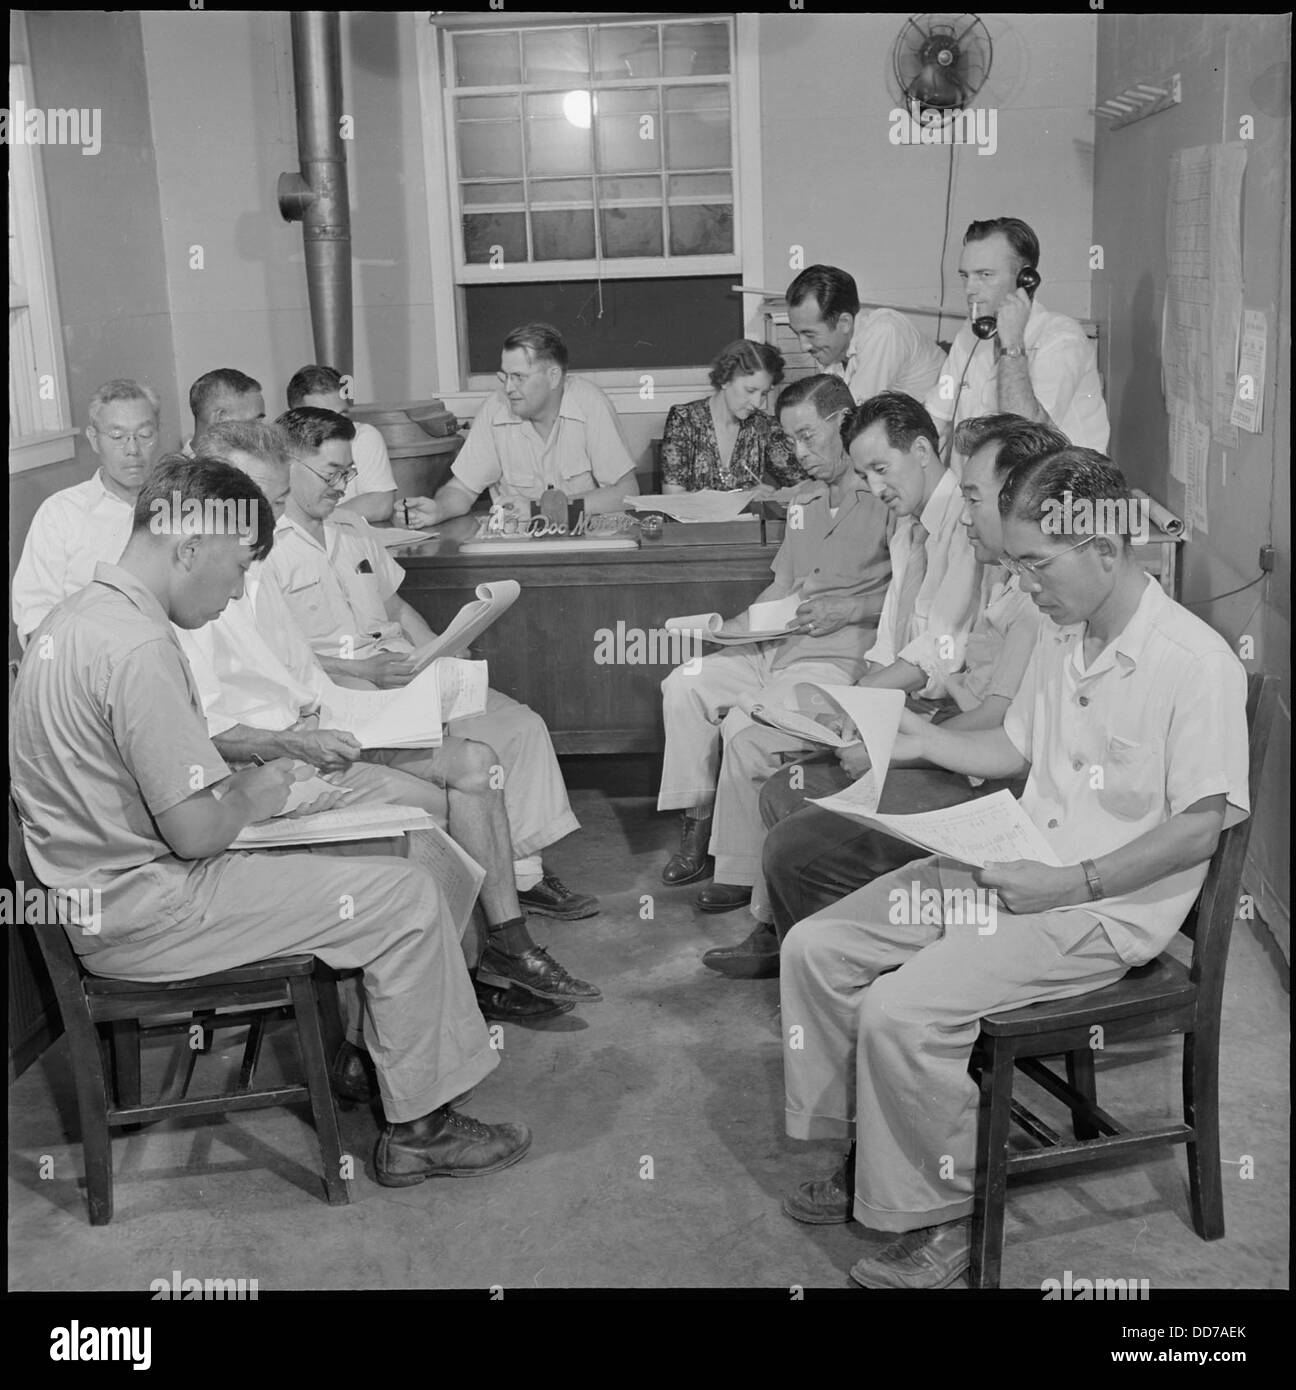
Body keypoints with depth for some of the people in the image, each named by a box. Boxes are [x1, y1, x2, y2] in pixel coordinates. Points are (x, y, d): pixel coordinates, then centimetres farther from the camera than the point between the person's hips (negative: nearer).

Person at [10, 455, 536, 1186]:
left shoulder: (80, 614, 7)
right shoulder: (138, 648, -26)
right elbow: (197, 831, -26)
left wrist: (247, 762, 9)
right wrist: (252, 796, -6)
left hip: (106, 884, 11)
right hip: (140, 914, -10)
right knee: (408, 895, -8)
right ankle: (420, 1128, 5)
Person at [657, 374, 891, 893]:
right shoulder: (807, 502, 21)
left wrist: (846, 610, -18)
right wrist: (749, 619, 9)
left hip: (840, 653, -9)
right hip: (777, 644, 9)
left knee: (746, 722, -26)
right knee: (683, 686, -5)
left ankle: (737, 869, -11)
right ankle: (696, 822, 2)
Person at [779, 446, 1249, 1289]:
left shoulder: (1196, 661, -17)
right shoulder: (1063, 639, 8)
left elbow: (1200, 826, -17)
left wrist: (1070, 884, -22)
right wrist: (922, 739, 5)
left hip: (1106, 908, -8)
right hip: (1008, 868, 9)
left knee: (901, 1011, -25)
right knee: (815, 948, 1)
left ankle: (935, 1223, -4)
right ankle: (860, 1153, 14)